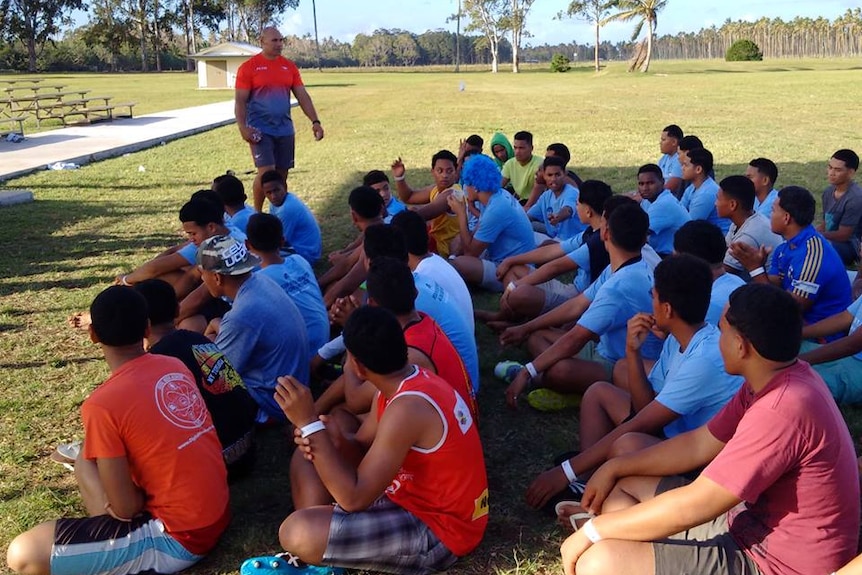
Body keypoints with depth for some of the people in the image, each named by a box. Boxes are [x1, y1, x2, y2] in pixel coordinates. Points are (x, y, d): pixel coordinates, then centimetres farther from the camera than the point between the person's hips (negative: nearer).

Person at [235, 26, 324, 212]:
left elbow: (303, 96, 9)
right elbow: (240, 101, -6)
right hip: (260, 130, -5)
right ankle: (257, 213, 3)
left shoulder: (289, 66, 9)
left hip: (285, 129, 5)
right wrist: (242, 127, -18)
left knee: (282, 174, 8)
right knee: (266, 172, -14)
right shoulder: (249, 67, -4)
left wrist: (315, 121, -2)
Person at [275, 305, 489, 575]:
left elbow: (354, 498, -28)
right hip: (423, 500, 10)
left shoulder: (408, 408, -30)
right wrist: (327, 440, -15)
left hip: (437, 532, -9)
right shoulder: (406, 384, 0)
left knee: (297, 533, -25)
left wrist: (309, 423, -28)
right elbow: (365, 449, 8)